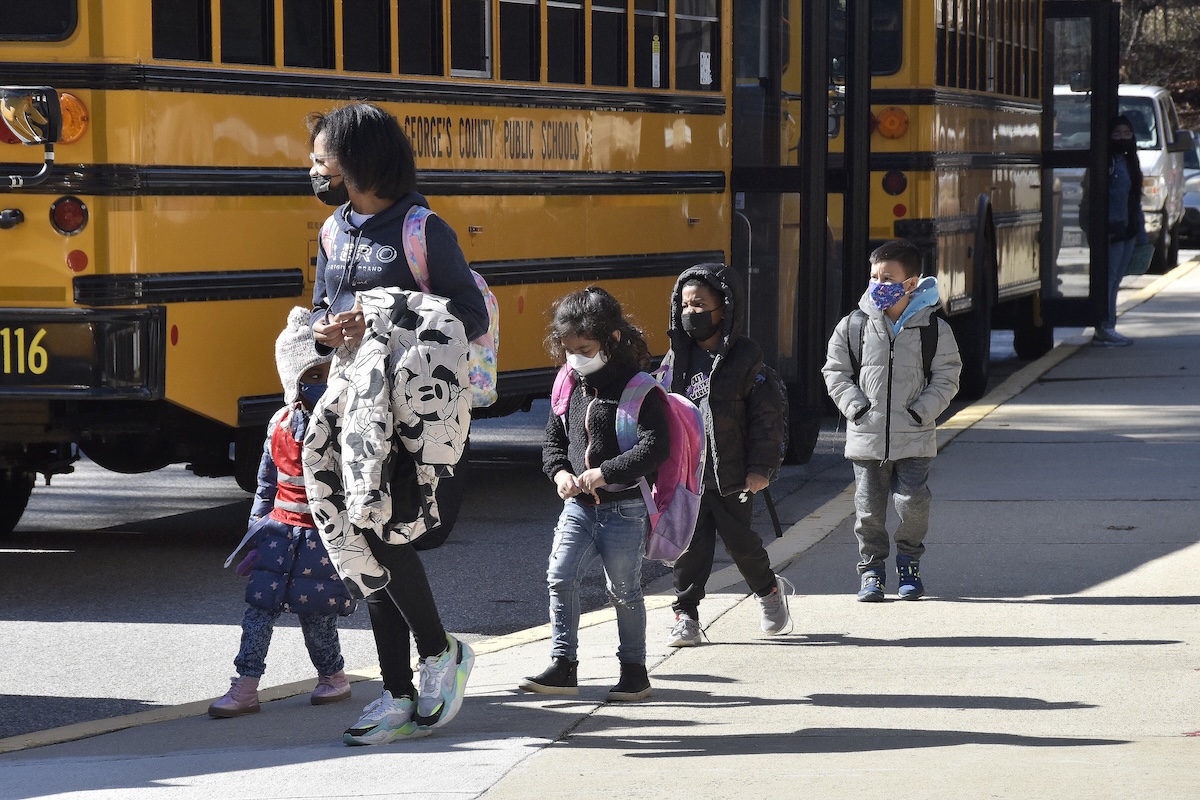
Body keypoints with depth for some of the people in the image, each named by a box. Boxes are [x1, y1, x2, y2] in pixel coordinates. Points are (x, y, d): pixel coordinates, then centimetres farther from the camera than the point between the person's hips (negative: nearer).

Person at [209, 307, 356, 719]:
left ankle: (333, 676, 22)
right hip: (281, 530, 4)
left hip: (324, 534, -4)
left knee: (315, 613, -1)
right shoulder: (280, 425, 8)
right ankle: (245, 687, -3)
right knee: (260, 604, -4)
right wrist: (258, 530, 16)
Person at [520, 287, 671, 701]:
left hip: (624, 508, -5)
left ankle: (634, 667, 18)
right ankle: (563, 664, -2)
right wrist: (559, 472, -3)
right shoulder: (570, 388, 7)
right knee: (561, 576, -8)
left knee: (624, 589, 4)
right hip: (578, 506, 5)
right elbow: (553, 439, 18)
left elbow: (656, 447, -19)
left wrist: (605, 472, -23)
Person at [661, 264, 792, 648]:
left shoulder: (745, 357, -7)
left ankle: (769, 590, 34)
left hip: (731, 474, -3)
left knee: (739, 539, 8)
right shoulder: (678, 357, 6)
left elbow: (768, 415, -6)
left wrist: (761, 468, -10)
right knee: (688, 544, 0)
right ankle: (686, 615, 8)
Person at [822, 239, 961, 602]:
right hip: (866, 438, 1)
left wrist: (921, 411, -10)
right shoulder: (853, 326, 0)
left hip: (914, 439, -1)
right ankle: (871, 569, 18)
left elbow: (946, 378, 2)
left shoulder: (934, 329, -2)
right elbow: (835, 371, 7)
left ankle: (909, 563, 19)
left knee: (913, 502, -4)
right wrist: (855, 406, -7)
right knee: (869, 508, 3)